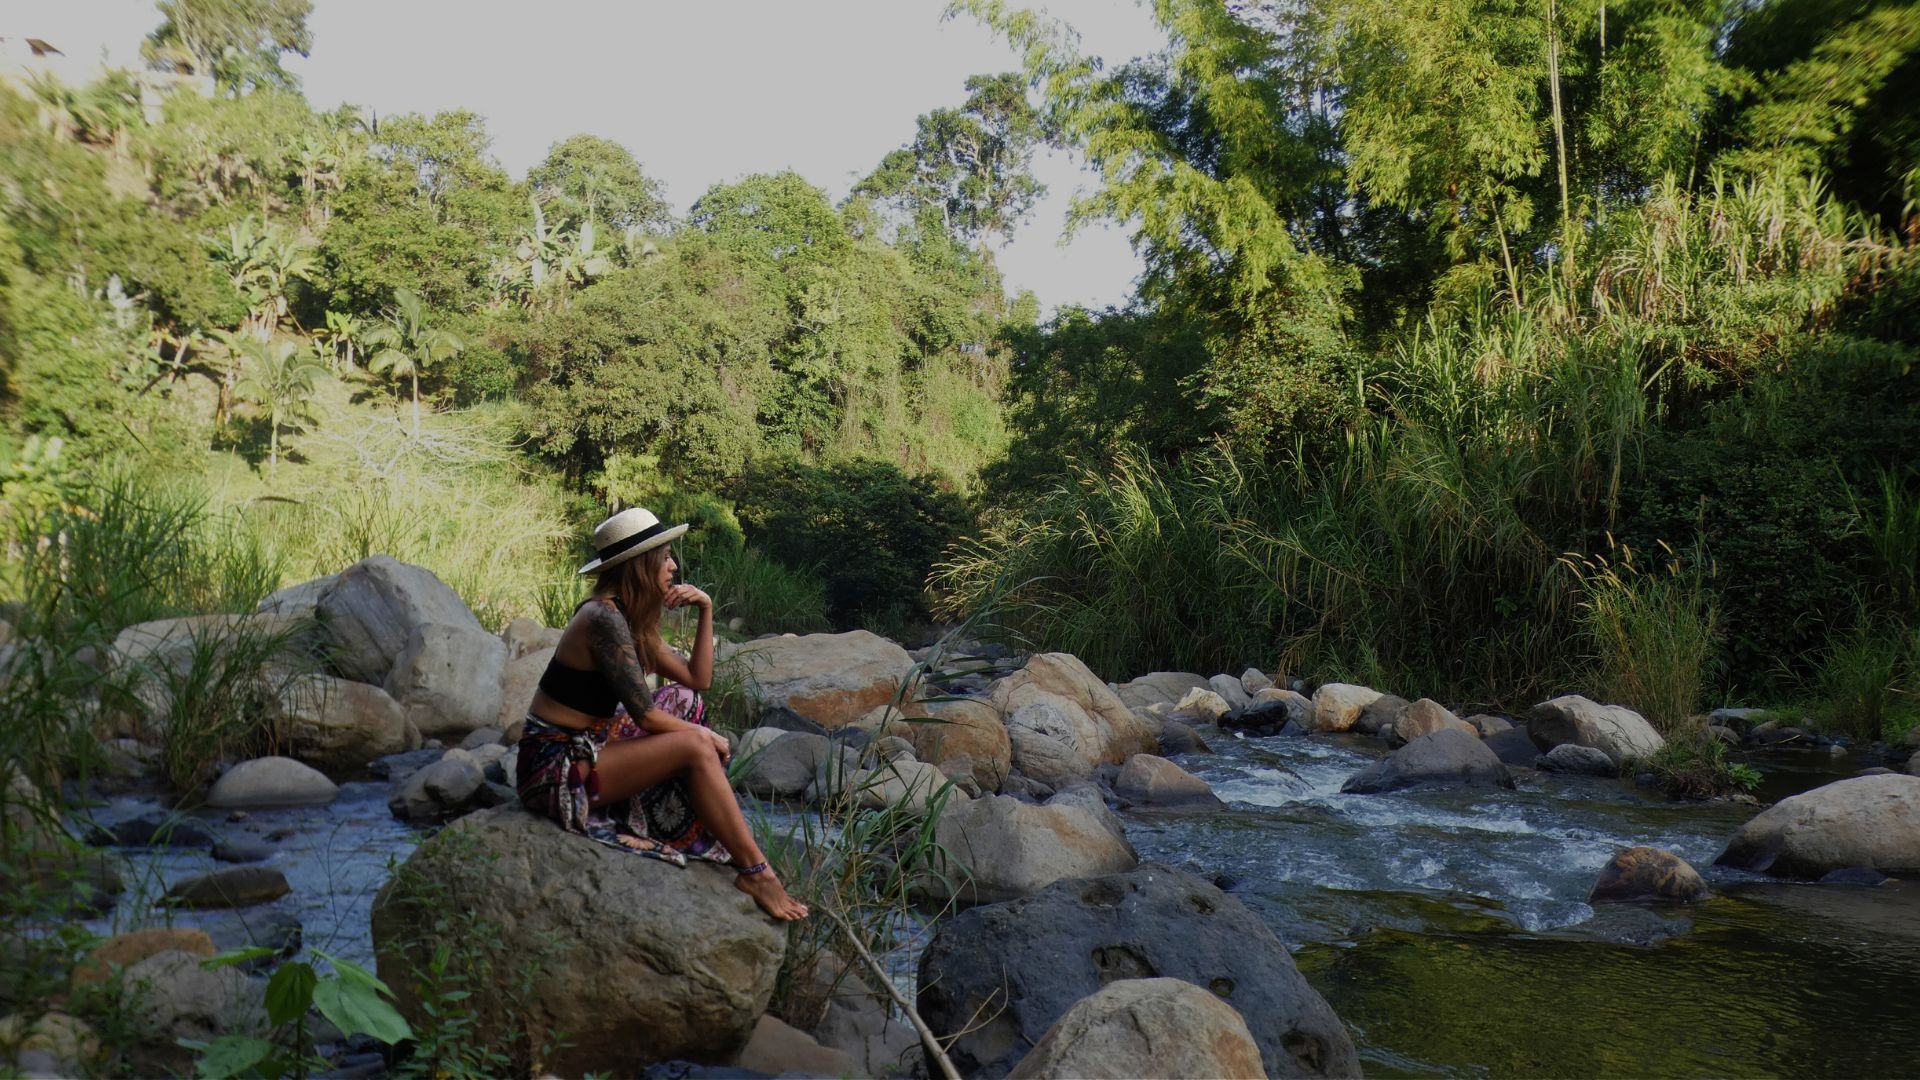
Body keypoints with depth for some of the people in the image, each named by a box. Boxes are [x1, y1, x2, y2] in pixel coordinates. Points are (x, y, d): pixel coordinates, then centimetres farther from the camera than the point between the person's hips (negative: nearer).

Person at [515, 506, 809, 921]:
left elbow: (698, 679, 12)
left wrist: (706, 610, 4)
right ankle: (754, 871, -11)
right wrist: (704, 736, -5)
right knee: (696, 749, -19)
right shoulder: (605, 619, -20)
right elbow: (645, 716, -20)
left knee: (684, 702, 9)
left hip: (583, 749, 10)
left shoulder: (630, 620, 10)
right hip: (555, 768, -10)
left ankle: (732, 842, 5)